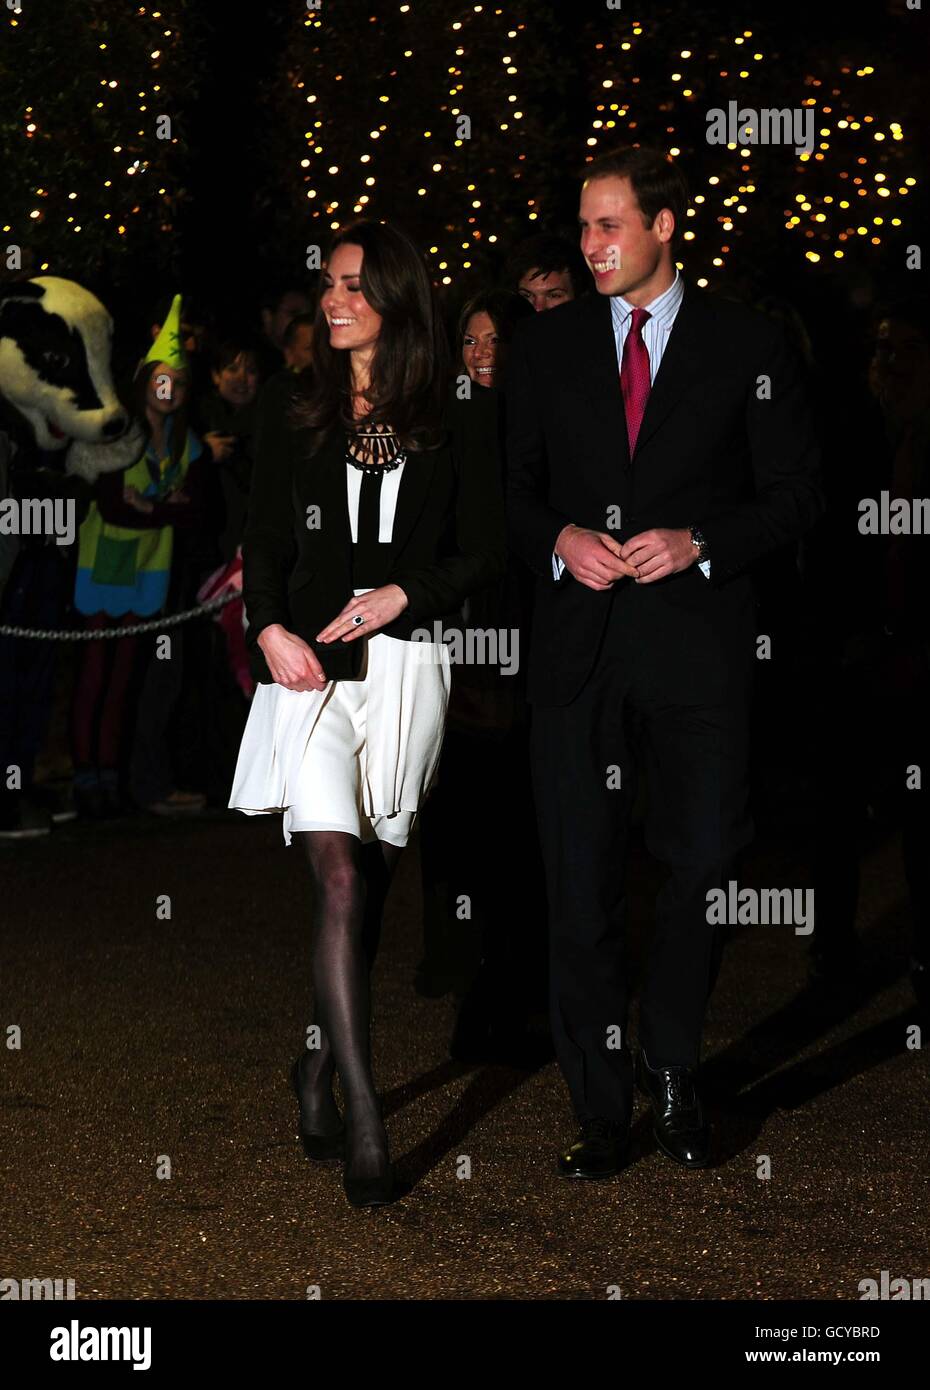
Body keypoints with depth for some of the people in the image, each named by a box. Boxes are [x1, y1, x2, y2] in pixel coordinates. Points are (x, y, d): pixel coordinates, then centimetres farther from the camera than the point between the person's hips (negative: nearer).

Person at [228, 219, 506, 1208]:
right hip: (309, 665, 0)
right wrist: (270, 630, -5)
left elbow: (485, 553, 5)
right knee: (339, 877, -13)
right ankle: (364, 1122, -15)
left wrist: (405, 594, -10)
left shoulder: (455, 426, 7)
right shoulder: (302, 424, 12)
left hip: (405, 665, 0)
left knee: (369, 883, 5)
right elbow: (263, 549, 12)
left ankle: (321, 1066, 26)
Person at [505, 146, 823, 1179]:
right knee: (581, 885, 2)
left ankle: (672, 1076, 26)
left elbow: (796, 494, 3)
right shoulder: (545, 348, 10)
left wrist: (699, 543, -11)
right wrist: (560, 540, -6)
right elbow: (511, 490, 14)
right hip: (578, 646, 2)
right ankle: (601, 1110, 12)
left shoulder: (747, 347, 3)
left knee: (702, 868, 4)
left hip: (699, 641, -1)